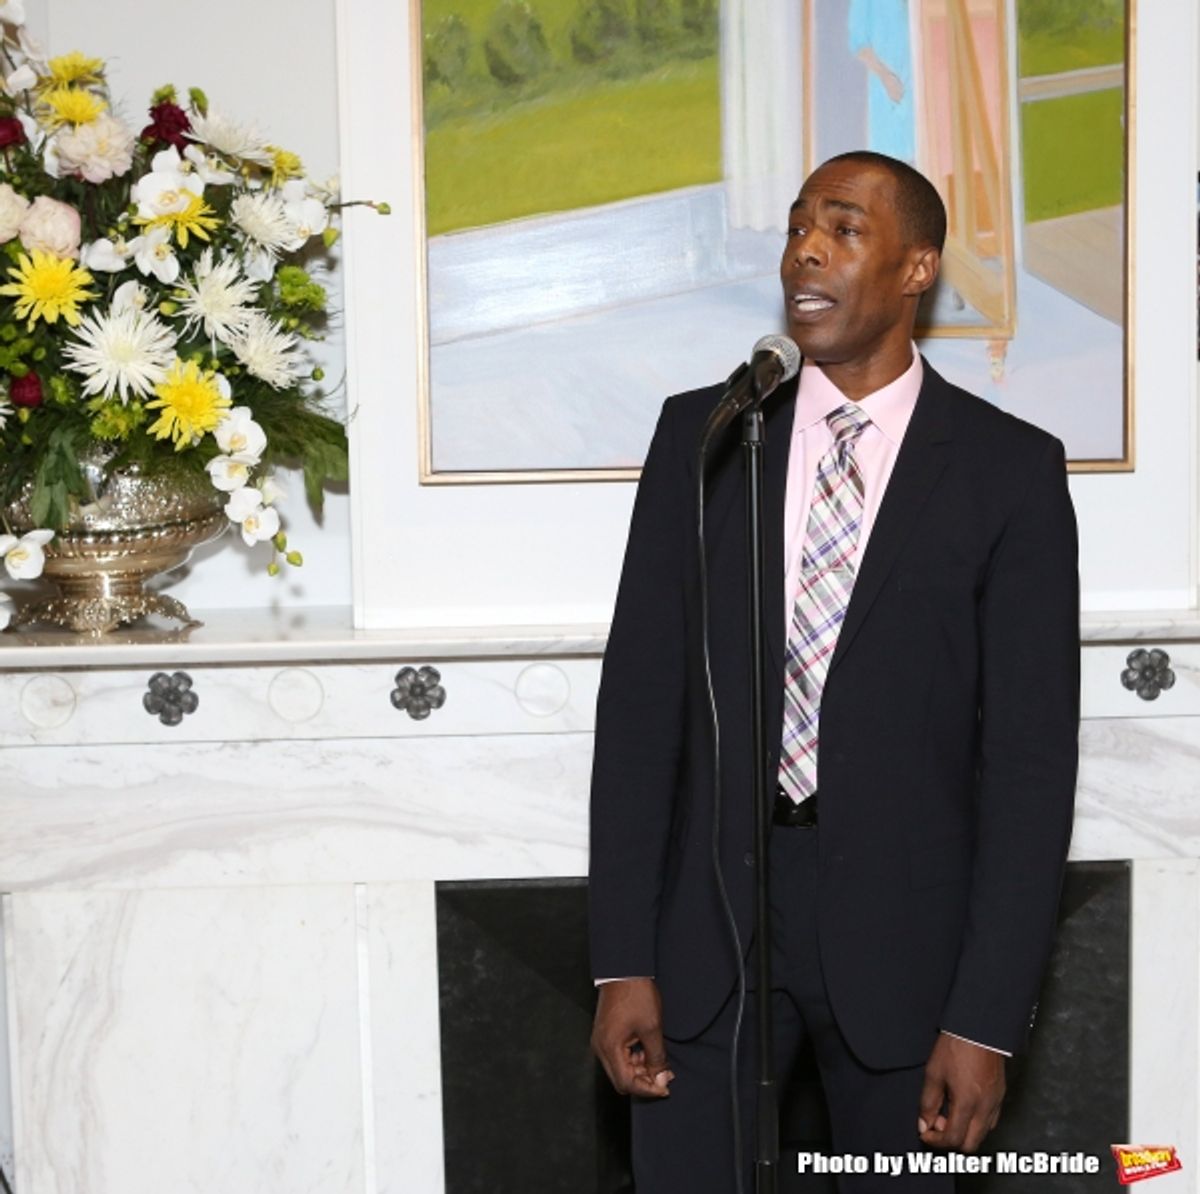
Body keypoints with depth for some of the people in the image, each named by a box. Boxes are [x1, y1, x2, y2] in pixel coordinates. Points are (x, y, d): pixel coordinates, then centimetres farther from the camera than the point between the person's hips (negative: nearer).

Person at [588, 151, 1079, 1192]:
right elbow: (641, 694, 2)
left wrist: (987, 1019, -10)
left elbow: (1030, 754, -6)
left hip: (902, 927, -1)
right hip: (710, 916, 2)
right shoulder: (701, 436, 4)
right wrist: (622, 960, -4)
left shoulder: (1010, 470, -3)